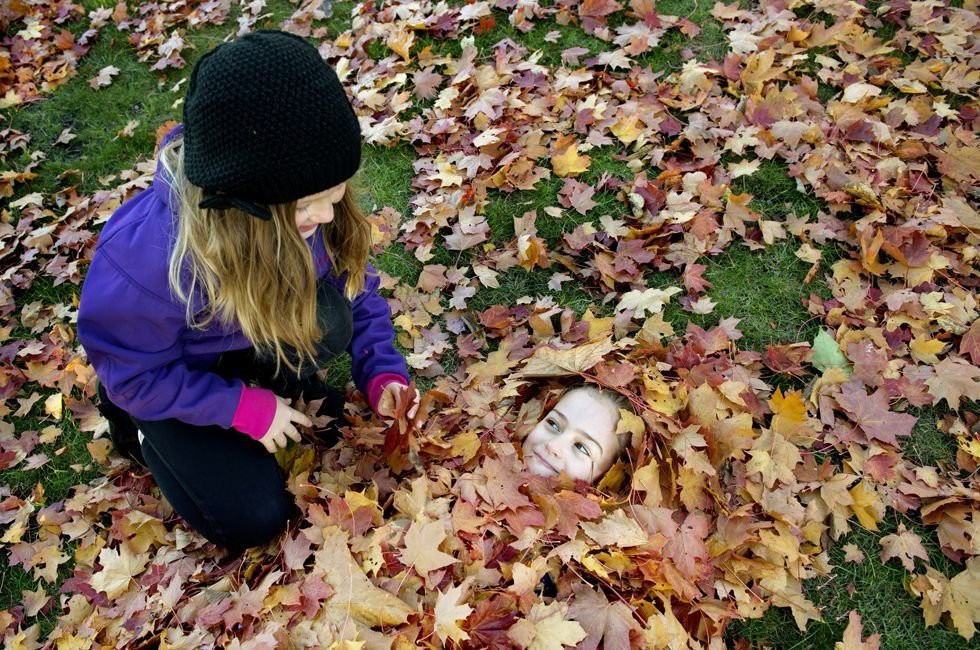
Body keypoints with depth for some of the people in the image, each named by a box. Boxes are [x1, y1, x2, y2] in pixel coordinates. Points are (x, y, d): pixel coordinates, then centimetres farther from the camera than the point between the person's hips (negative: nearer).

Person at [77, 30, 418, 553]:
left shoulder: (304, 204, -26)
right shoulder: (146, 254, -39)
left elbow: (355, 283, -10)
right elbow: (132, 372, -23)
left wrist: (382, 372, -20)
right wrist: (244, 409, -22)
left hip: (251, 342, 3)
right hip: (159, 377, -3)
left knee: (328, 322, -30)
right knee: (254, 517, -9)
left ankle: (274, 381, 3)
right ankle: (140, 423, 13)